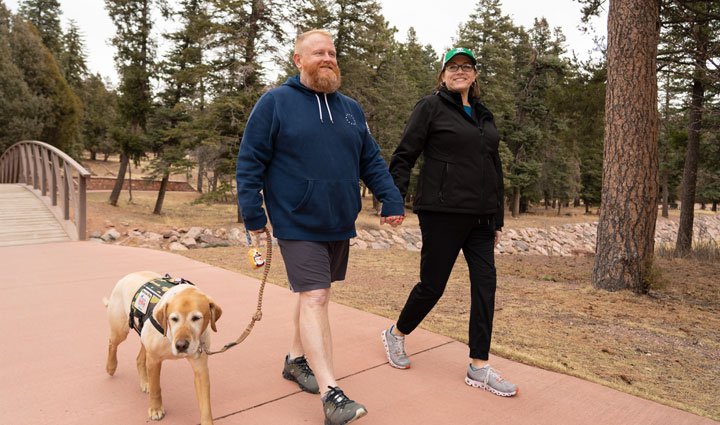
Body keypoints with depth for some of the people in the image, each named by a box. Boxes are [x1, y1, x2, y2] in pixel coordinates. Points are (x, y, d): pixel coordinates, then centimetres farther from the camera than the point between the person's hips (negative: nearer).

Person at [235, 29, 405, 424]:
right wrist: (252, 214, -10)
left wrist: (392, 200, 1)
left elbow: (372, 161, 13)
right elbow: (250, 162, -5)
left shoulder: (351, 109, 13)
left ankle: (296, 358, 36)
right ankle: (331, 393, -5)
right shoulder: (274, 103, -3)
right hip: (297, 224, -5)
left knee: (314, 293, 16)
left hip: (339, 225, 6)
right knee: (314, 298, -10)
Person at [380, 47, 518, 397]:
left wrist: (497, 219, 18)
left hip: (480, 216, 7)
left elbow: (495, 169, 21)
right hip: (442, 213, -6)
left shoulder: (484, 116, 18)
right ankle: (396, 334, 28)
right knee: (433, 284, 0)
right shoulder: (431, 107, 0)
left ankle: (479, 367, 11)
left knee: (485, 283, 1)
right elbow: (404, 155, -5)